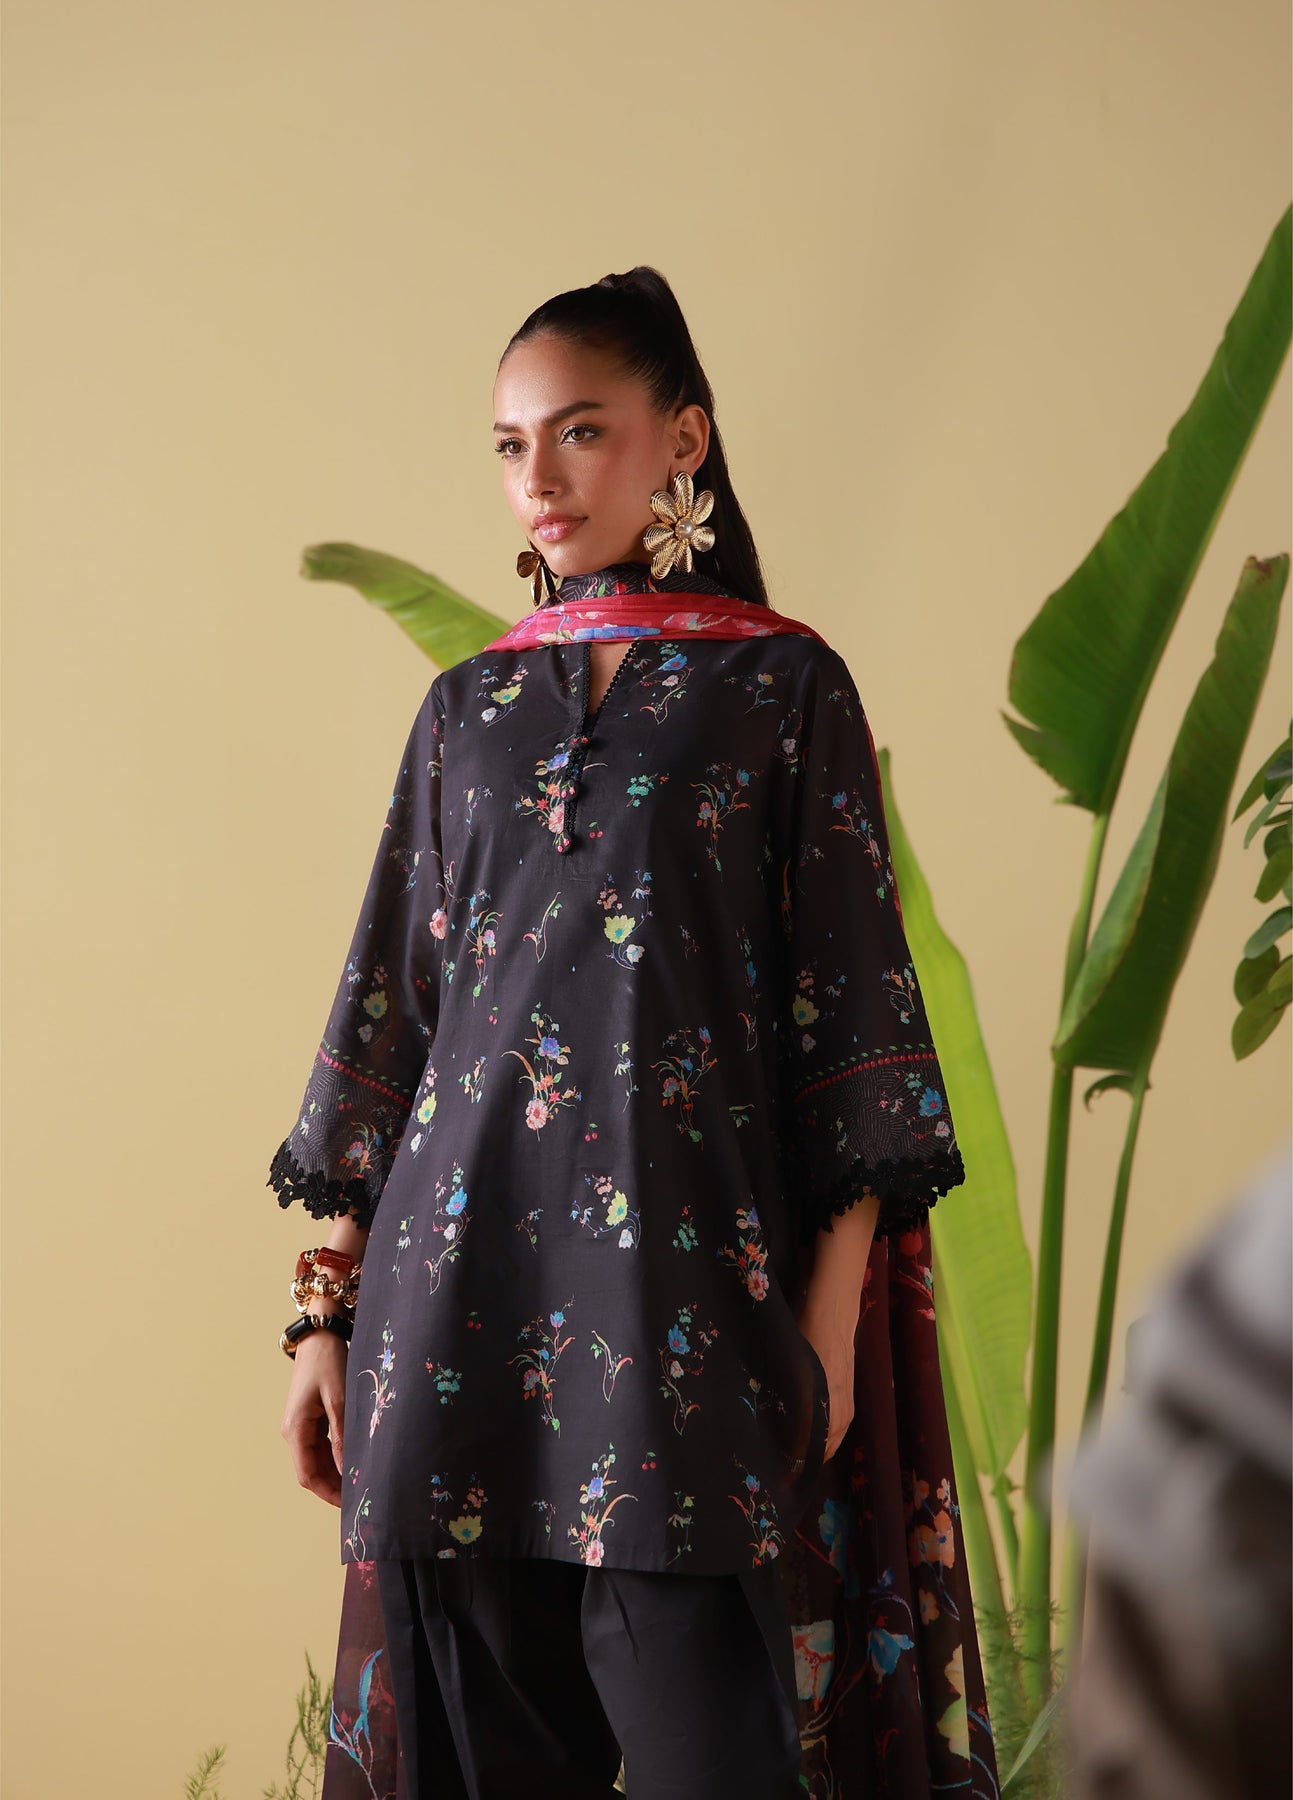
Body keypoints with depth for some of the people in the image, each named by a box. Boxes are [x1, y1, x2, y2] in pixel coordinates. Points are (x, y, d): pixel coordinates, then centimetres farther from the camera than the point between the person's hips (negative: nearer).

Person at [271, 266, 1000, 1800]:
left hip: (686, 1264, -3)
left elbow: (849, 993, 1)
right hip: (459, 1271, 3)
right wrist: (326, 1311, 7)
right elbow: (394, 999, 14)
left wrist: (834, 1306, -8)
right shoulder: (467, 710, 14)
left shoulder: (785, 686, 5)